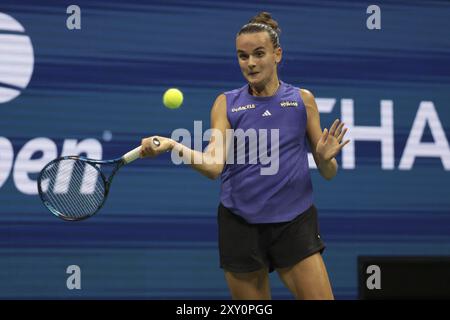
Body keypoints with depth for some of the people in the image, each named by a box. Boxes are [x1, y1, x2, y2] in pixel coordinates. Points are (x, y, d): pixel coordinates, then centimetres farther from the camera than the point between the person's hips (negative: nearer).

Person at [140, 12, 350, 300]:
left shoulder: (302, 100, 5)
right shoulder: (227, 103, 4)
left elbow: (328, 173, 7)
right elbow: (213, 166, -9)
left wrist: (326, 158, -15)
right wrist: (173, 146, -26)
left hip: (295, 223, 0)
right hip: (240, 225, 0)